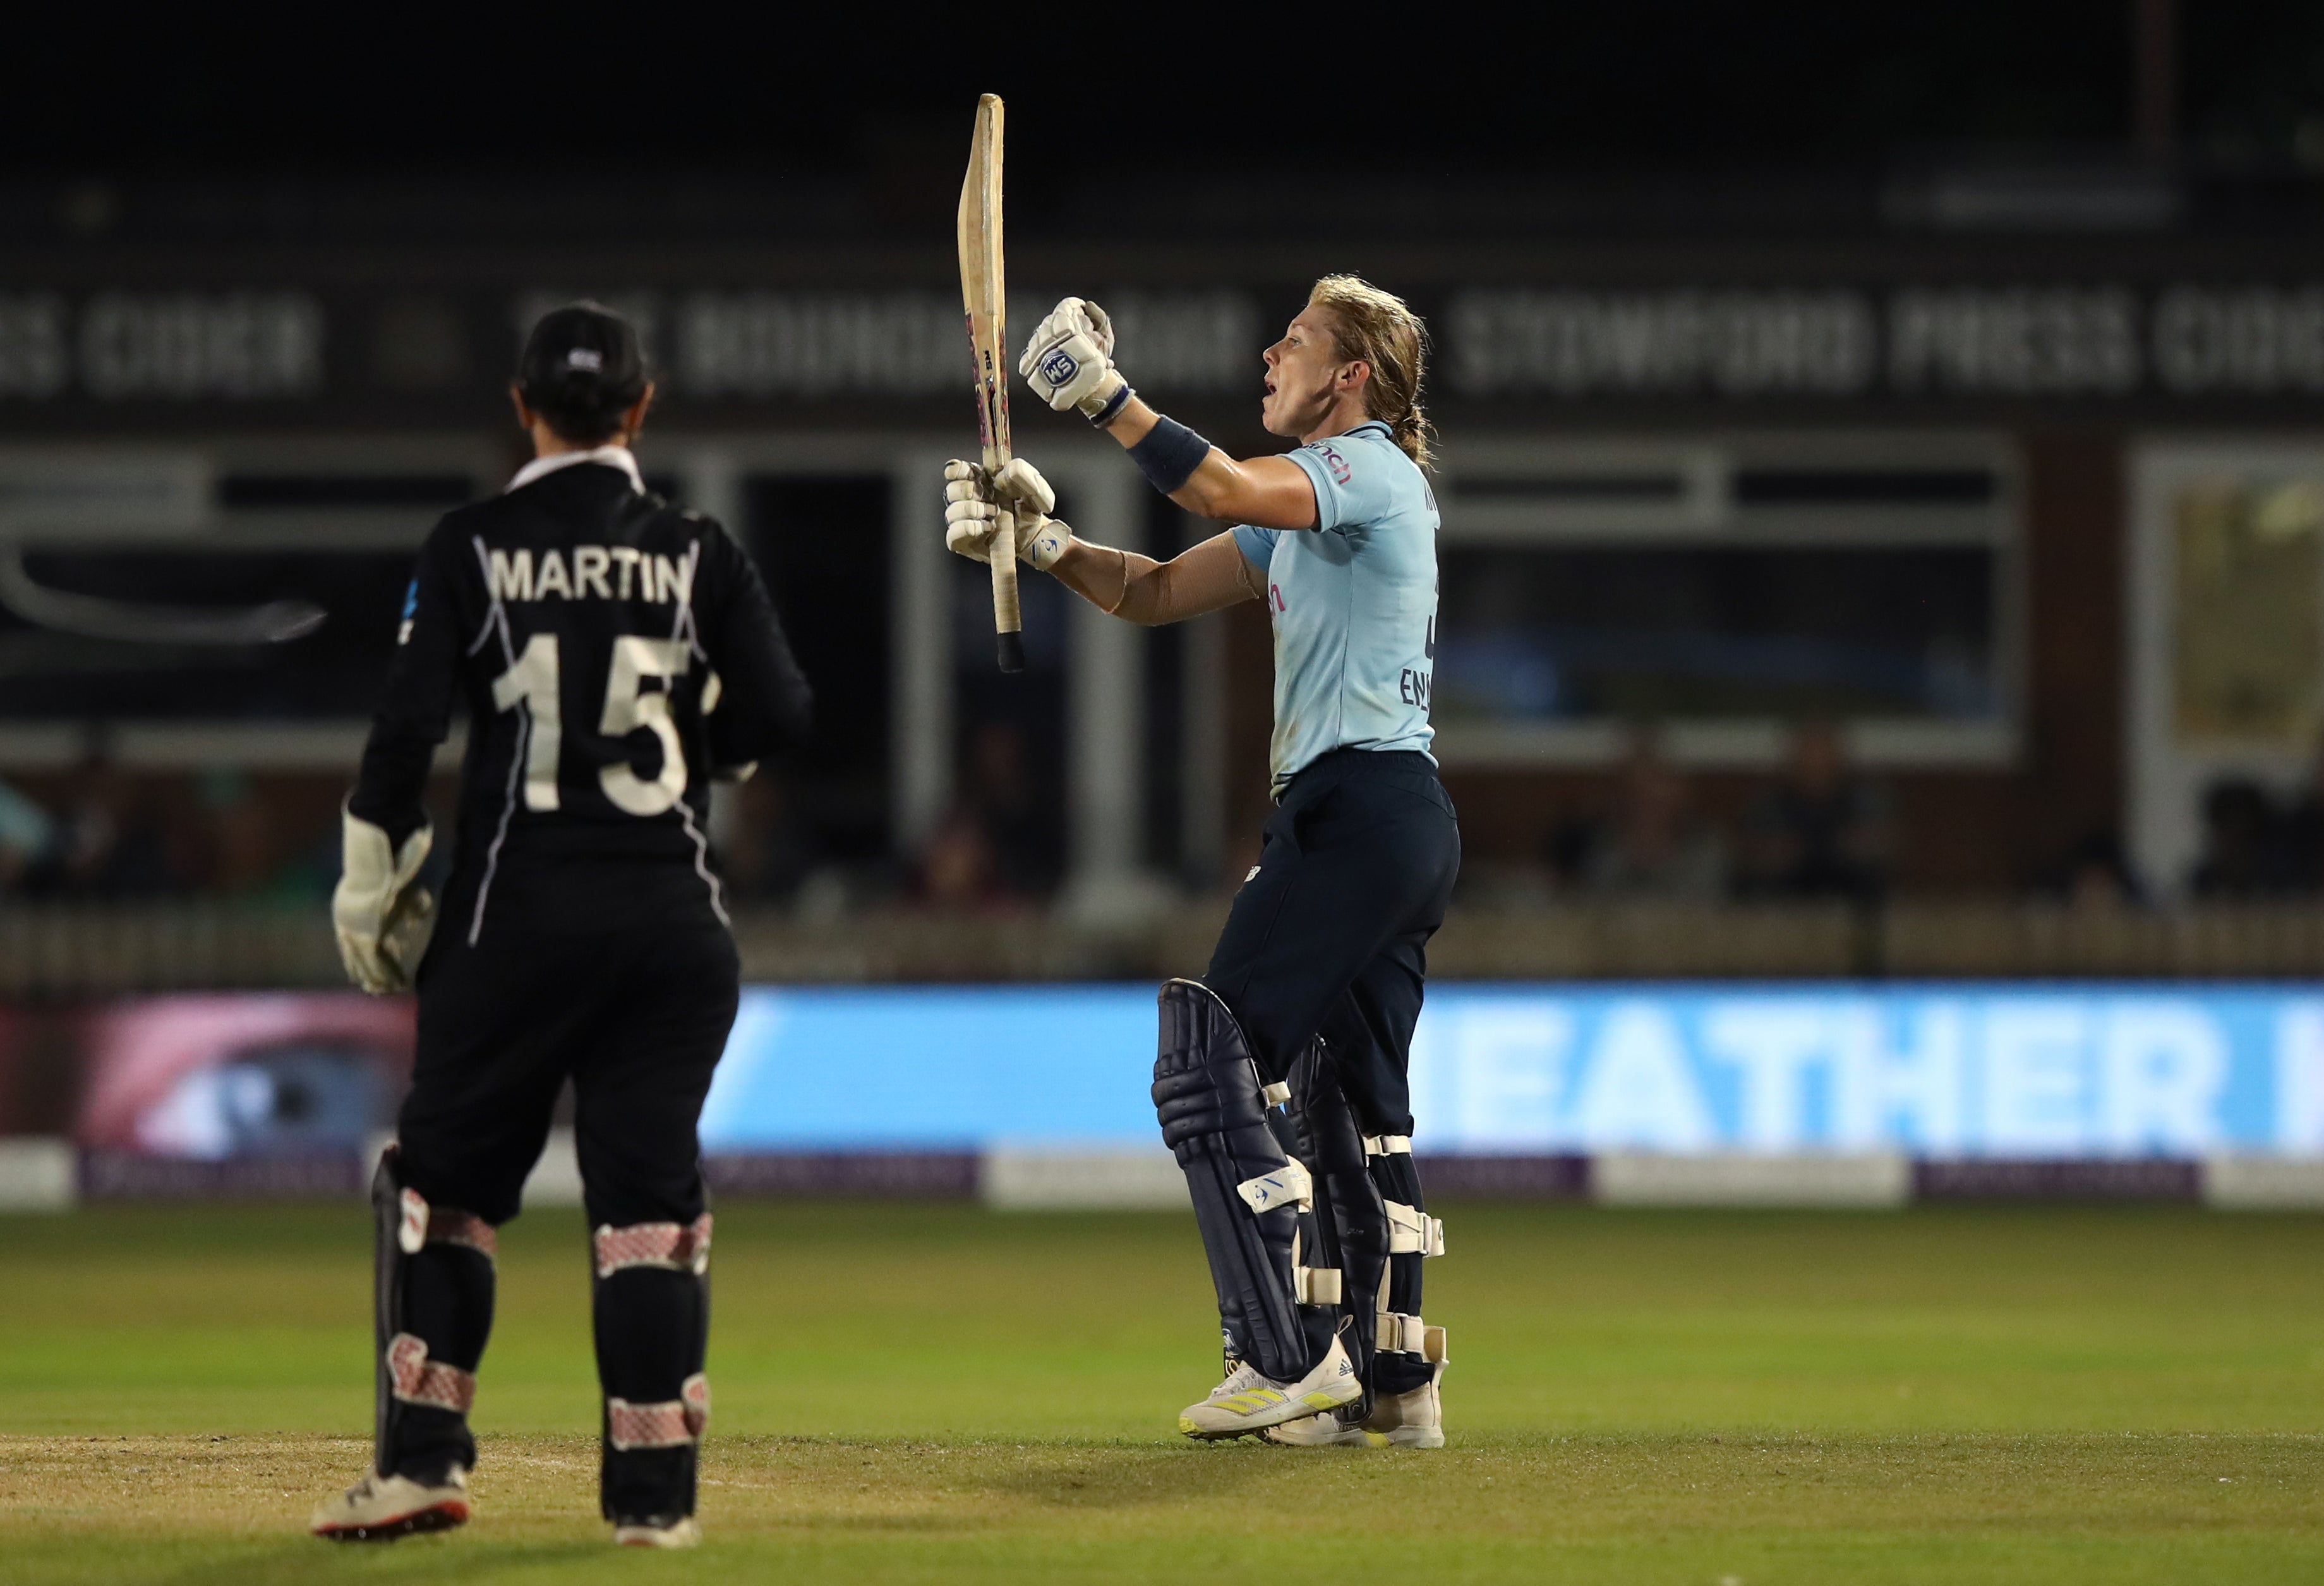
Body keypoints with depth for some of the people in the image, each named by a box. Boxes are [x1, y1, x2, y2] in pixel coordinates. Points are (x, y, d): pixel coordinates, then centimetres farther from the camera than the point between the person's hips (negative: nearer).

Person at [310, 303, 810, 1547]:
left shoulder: (472, 548, 0)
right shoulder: (698, 553, 4)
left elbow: (405, 728, -6)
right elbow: (776, 717, -1)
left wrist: (371, 887, 3)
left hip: (519, 908, -1)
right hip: (671, 915, 1)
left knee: (445, 1170, 10)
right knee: (649, 1188, 5)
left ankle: (420, 1457, 2)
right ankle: (653, 1489, 1)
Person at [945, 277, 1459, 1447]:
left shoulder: (1372, 471, -8)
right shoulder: (1305, 499, 22)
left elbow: (1224, 491, -27)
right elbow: (1156, 593, 21)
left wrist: (1103, 395, -25)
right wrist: (1040, 539, 6)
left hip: (1361, 809, -11)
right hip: (1399, 824, 11)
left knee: (1213, 1060, -13)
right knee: (1349, 1105, 13)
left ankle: (1288, 1358, -15)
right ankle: (1393, 1383, 15)